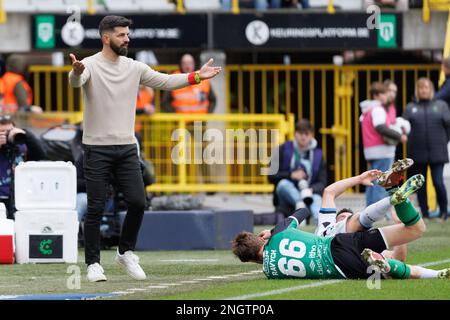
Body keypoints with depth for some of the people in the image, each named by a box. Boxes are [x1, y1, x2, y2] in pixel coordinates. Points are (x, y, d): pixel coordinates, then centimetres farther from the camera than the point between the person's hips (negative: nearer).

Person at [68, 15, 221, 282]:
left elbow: (164, 81, 9)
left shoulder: (134, 68, 8)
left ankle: (126, 253, 18)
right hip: (97, 150, -5)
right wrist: (76, 71, -54)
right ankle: (93, 264, 6)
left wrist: (196, 77, -3)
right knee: (96, 208, -3)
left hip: (127, 148, 5)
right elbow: (75, 81, -30)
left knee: (138, 202, -2)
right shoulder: (91, 65, -9)